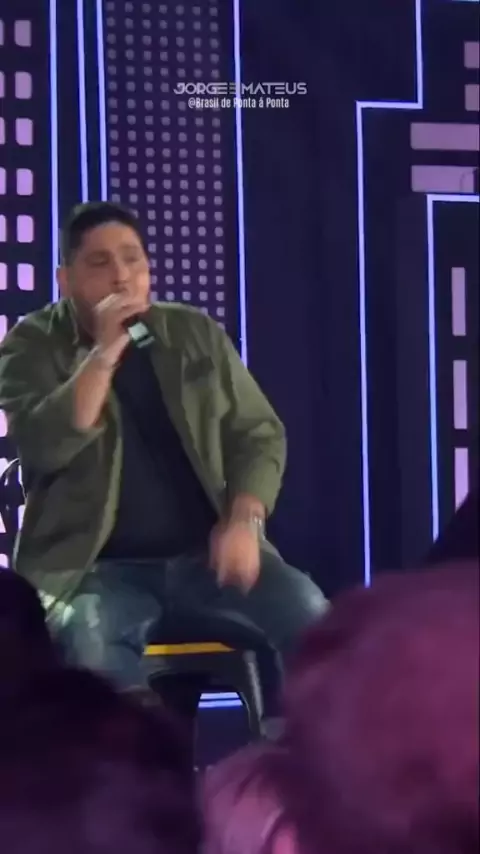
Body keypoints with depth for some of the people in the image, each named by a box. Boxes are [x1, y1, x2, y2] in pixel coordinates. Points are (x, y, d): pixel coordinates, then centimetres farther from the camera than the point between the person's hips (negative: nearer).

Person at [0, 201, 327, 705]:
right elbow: (43, 447, -16)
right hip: (97, 567, -3)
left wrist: (244, 520, -7)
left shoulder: (196, 333, 11)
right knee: (86, 644, -36)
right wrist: (105, 351, -20)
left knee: (312, 619, -21)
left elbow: (258, 434, 11)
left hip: (206, 553, 3)